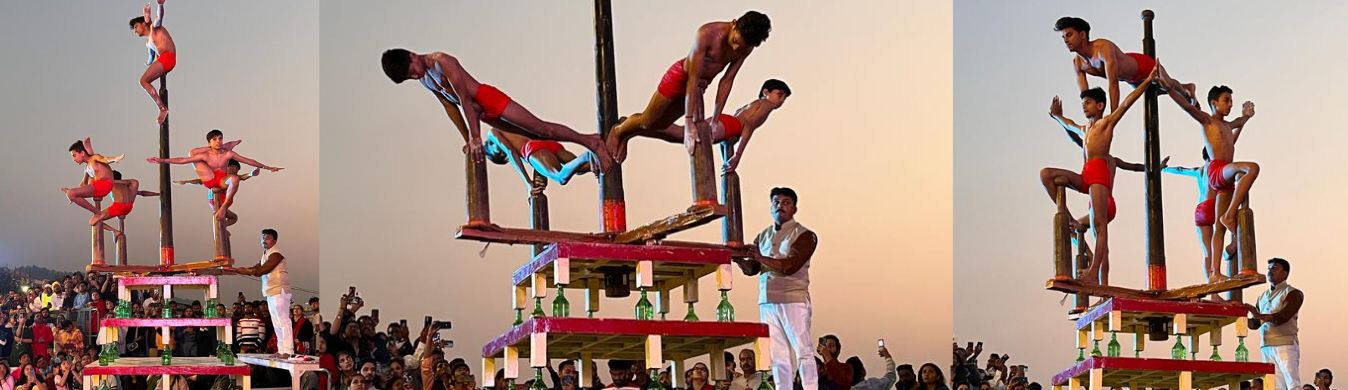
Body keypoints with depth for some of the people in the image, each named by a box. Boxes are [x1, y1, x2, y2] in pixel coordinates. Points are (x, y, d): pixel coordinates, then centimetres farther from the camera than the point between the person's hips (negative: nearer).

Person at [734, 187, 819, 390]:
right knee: (777, 354, 5)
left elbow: (790, 266, -15)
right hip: (767, 301, 5)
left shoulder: (804, 235, -1)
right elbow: (751, 269, 10)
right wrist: (739, 259, -11)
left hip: (793, 299, -5)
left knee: (803, 350, -6)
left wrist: (761, 258, -25)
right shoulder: (762, 237, 17)